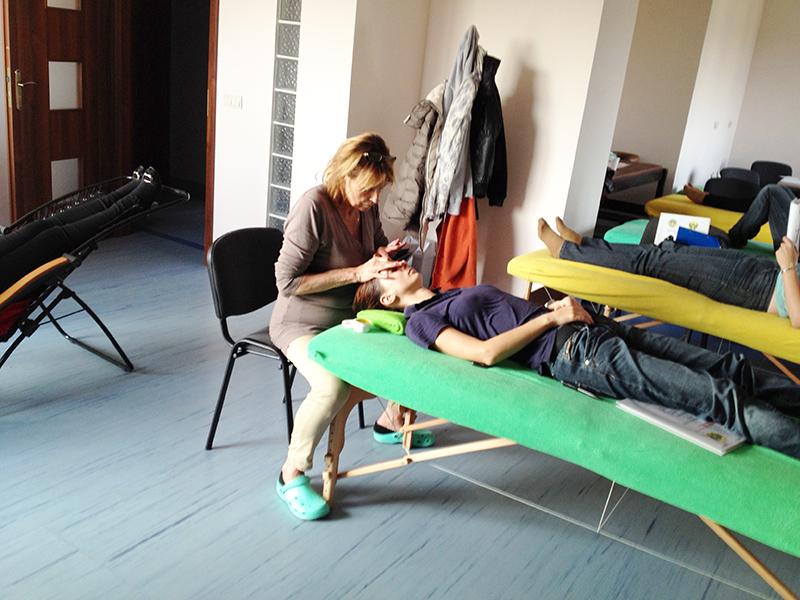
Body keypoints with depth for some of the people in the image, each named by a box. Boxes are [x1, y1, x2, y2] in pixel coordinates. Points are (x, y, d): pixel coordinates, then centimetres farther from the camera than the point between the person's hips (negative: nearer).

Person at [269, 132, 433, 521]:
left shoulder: (367, 206, -1)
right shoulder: (313, 207, -24)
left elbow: (377, 245, 19)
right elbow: (287, 282, -25)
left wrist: (384, 255, -7)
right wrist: (357, 273, -27)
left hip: (352, 317, 8)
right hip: (303, 324, -8)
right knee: (333, 386, -35)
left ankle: (392, 421, 30)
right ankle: (292, 475, -12)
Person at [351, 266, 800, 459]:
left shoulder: (456, 294, 26)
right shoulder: (421, 321, 1)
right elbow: (486, 352, -14)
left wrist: (566, 305, 5)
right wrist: (551, 317, -11)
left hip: (591, 328, 8)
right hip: (571, 353, -8)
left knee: (731, 368, 3)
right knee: (719, 397, -15)